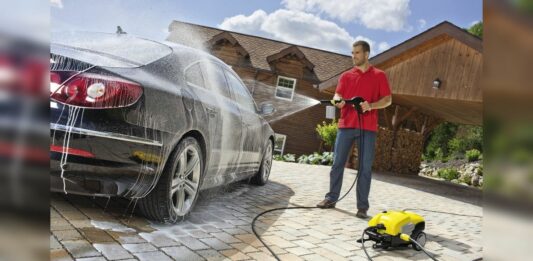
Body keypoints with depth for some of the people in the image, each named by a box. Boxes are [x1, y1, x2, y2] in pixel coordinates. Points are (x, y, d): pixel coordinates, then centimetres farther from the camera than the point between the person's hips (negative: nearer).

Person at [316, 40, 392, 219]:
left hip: (367, 127, -2)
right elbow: (337, 95, 6)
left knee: (365, 167, 0)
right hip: (346, 125, 2)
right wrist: (338, 101, -19)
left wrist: (371, 105, -15)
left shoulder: (379, 76, 7)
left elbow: (388, 99, 3)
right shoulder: (346, 76, 15)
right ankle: (331, 198, 15)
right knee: (338, 163, 3)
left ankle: (362, 206, 6)